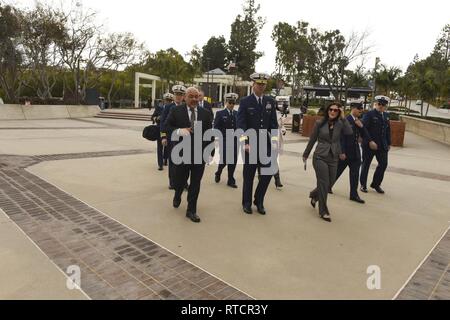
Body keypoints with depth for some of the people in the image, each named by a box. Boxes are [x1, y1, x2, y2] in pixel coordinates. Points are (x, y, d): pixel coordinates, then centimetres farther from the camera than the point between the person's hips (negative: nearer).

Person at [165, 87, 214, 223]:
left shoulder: (206, 113, 7)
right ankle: (177, 196, 43)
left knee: (195, 184, 5)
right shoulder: (176, 111, 1)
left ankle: (191, 210, 18)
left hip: (200, 154, 2)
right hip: (181, 153, -1)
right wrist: (178, 131, -20)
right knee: (180, 180, 9)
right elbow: (167, 126, -2)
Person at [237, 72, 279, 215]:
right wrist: (245, 143, -18)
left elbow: (273, 123, 8)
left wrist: (274, 140, -3)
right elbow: (241, 124, -9)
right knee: (249, 175, 5)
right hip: (250, 144, -3)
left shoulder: (270, 101, 8)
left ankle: (259, 201, 20)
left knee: (268, 172, 0)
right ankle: (247, 203, 21)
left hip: (265, 143, 3)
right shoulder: (245, 102, -2)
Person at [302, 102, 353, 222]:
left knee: (330, 184, 12)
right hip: (320, 157, -3)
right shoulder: (320, 123, -3)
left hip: (334, 158, 3)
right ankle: (323, 211, 13)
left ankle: (314, 195, 43)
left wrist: (343, 117, -16)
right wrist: (306, 154, 9)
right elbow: (312, 140, 3)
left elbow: (350, 133, -18)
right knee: (324, 184, -3)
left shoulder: (340, 124, 1)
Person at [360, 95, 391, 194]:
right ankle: (363, 185, 19)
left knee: (383, 164, 4)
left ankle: (376, 184, 21)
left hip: (382, 145, 6)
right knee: (366, 164, 5)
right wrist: (370, 141, -20)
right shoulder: (369, 114, -7)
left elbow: (388, 130, 16)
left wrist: (389, 143, 12)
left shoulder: (386, 115, 12)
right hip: (369, 145, -5)